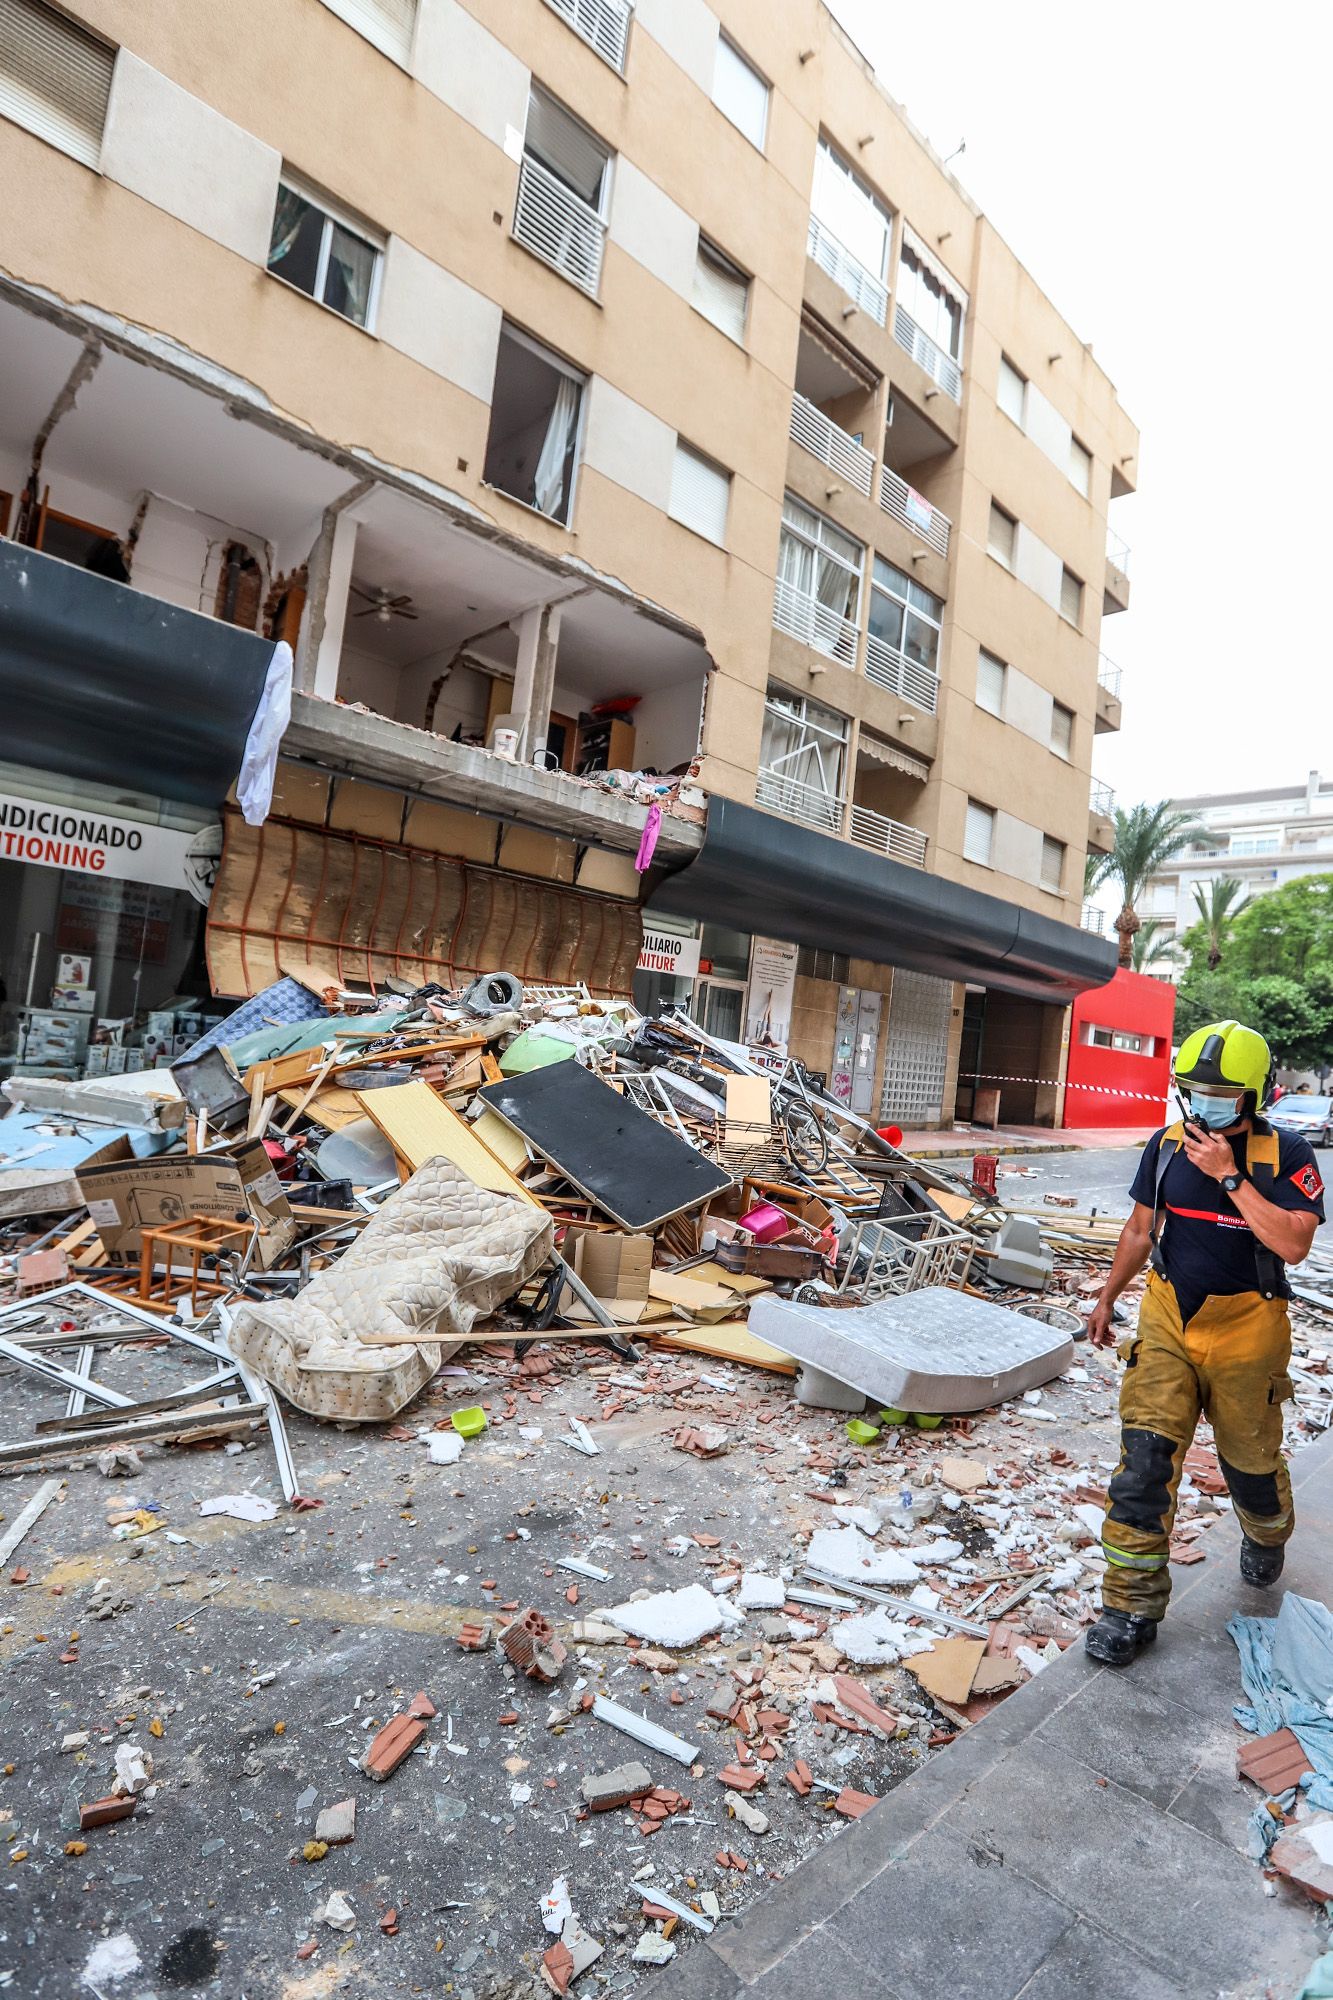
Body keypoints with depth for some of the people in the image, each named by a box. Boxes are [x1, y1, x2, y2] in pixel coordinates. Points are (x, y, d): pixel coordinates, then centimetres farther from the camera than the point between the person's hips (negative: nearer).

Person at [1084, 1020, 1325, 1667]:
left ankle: (1266, 1536, 54)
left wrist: (1228, 1175, -26)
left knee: (1250, 1456, 18)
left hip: (1245, 1330, -2)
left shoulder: (1285, 1155, -12)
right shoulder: (1167, 1145, -2)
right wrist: (1106, 1299, 15)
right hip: (1167, 1321, 2)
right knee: (1145, 1455, -5)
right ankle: (1132, 1605, 7)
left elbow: (1293, 1244, -24)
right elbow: (1140, 1229, 9)